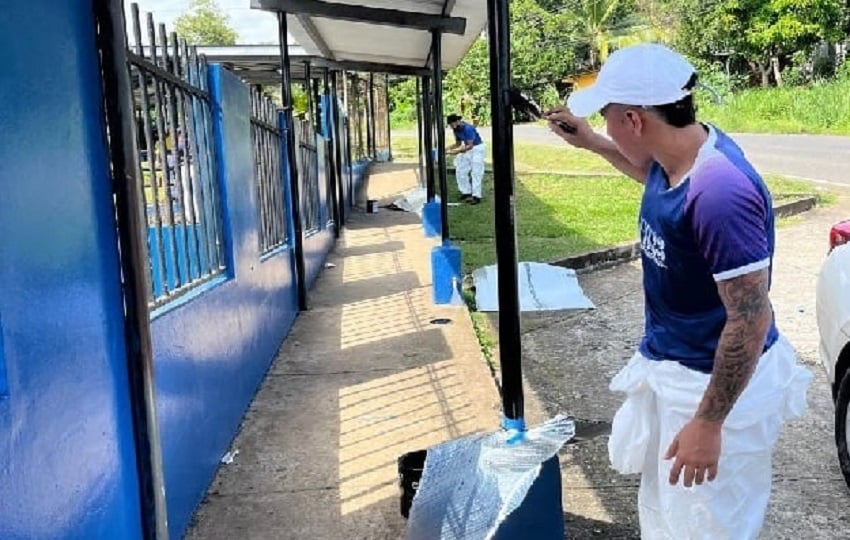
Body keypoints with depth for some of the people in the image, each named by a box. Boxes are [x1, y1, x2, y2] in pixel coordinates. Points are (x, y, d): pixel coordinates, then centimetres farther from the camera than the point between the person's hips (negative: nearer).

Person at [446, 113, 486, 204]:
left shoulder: (467, 129, -27)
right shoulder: (456, 130, -2)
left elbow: (470, 146, -29)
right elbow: (458, 144, 10)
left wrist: (457, 151, -34)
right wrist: (448, 148, -6)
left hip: (477, 149, -9)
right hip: (468, 150, 9)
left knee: (476, 173, -10)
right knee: (460, 171, 5)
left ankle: (476, 196, -9)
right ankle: (466, 192, 13)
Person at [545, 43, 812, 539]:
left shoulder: (719, 191, -32)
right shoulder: (677, 152, -5)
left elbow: (752, 319, -29)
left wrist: (707, 424, -24)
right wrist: (590, 143, 15)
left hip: (717, 383, -9)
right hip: (665, 367, 9)